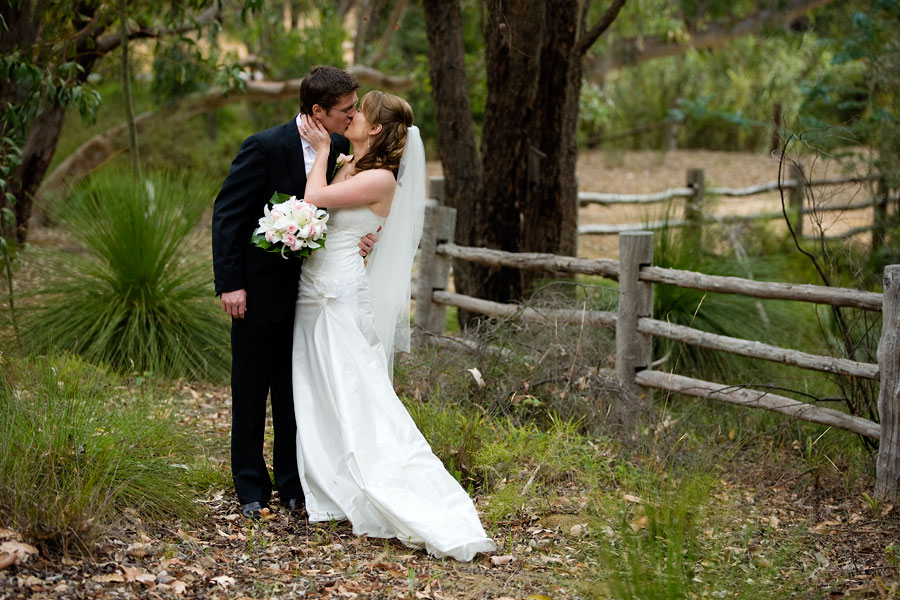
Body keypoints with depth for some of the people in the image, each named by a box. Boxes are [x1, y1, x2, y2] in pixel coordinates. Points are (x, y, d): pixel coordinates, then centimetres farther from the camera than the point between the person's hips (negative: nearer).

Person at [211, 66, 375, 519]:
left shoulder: (339, 148, -3)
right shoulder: (265, 147, -19)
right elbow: (227, 213, -14)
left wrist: (360, 239, -12)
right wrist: (230, 284, -17)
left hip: (308, 289, 5)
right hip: (260, 288, -5)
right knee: (252, 389, 7)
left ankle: (292, 483, 21)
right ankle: (252, 487, 18)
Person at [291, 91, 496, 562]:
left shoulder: (380, 178, -12)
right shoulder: (345, 167, 14)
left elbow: (314, 198, -15)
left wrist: (323, 149, -4)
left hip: (342, 300, -9)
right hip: (313, 294, 9)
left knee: (356, 403, -11)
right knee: (318, 399, 10)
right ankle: (333, 491, 17)